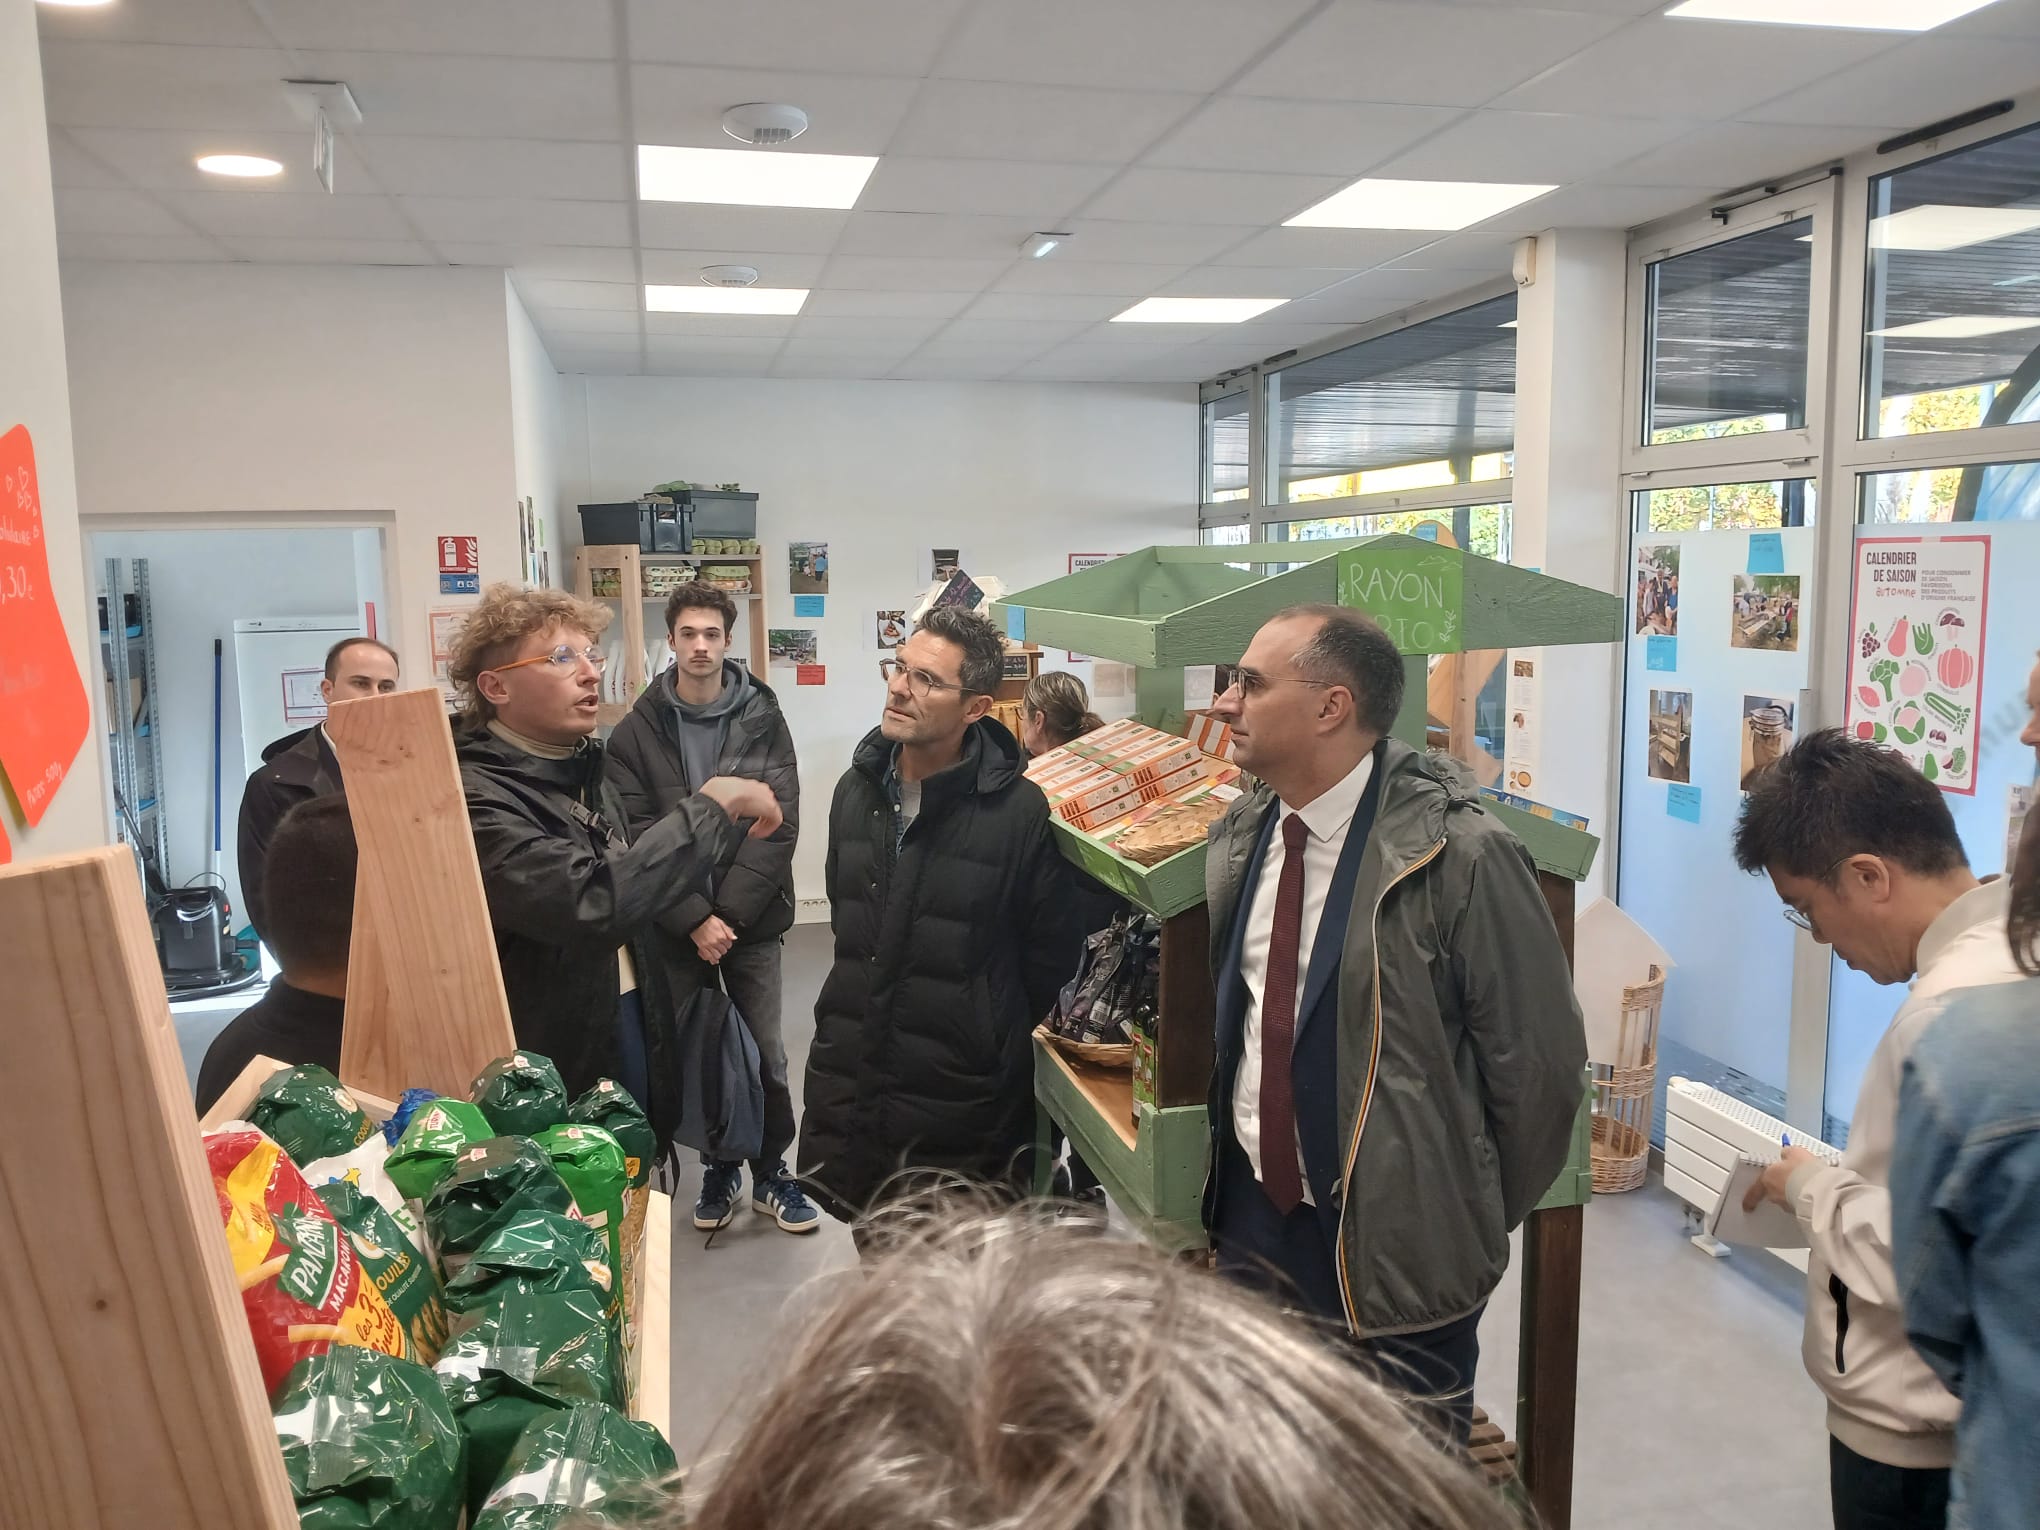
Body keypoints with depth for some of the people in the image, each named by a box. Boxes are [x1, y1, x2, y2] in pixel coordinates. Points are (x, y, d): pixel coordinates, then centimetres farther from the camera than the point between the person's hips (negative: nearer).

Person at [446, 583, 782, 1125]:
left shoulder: (580, 769, 9)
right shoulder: (475, 799, -21)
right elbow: (593, 904, -34)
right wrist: (713, 806, -25)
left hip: (630, 1025, 8)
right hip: (554, 1074, -8)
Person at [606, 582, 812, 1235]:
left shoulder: (762, 719, -2)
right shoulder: (637, 731, -1)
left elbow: (779, 821, -8)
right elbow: (638, 837, -7)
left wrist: (729, 913, -15)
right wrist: (695, 918, -16)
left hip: (751, 918, 0)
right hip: (676, 926, 1)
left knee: (765, 1052, 4)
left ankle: (771, 1171, 23)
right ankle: (718, 1166, 30)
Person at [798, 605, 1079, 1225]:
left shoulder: (1018, 809, -16)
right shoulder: (857, 789, 4)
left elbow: (1048, 954, -6)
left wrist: (992, 1041, 4)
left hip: (960, 1102, -5)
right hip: (849, 1085, 5)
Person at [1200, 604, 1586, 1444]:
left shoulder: (1461, 855, -20)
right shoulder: (1240, 836, 0)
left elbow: (1538, 1059, -12)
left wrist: (1479, 1216, 0)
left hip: (1393, 1241, -6)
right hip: (1249, 1218, 6)